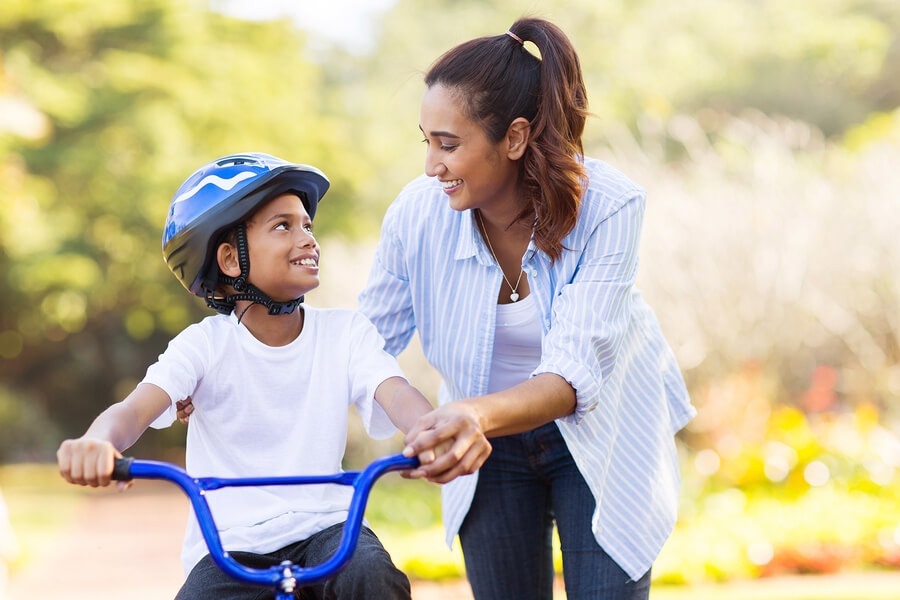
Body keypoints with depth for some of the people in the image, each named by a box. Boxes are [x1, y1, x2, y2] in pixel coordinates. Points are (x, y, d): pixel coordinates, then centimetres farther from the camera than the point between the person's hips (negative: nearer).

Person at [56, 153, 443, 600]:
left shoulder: (346, 333, 0)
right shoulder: (207, 343, -5)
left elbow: (397, 395, -18)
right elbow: (134, 408, -20)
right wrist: (96, 444, -47)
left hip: (324, 529, 1)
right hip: (228, 546, -1)